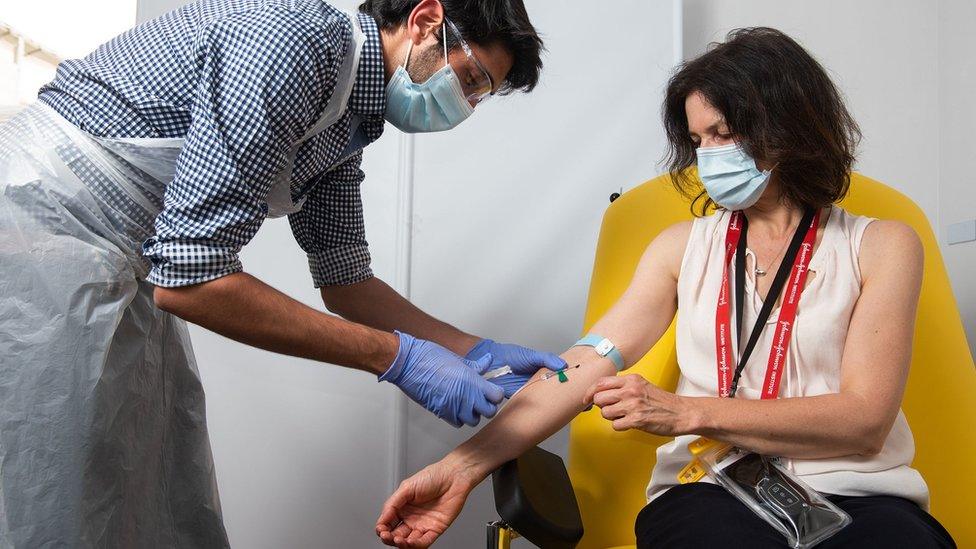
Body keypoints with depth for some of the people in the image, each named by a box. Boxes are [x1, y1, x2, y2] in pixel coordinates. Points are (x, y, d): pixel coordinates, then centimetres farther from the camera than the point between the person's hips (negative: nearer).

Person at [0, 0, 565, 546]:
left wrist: (479, 351, 6)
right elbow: (187, 279, -29)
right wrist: (398, 357, -23)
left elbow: (344, 280, 17)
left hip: (121, 269, 10)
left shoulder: (346, 126, 7)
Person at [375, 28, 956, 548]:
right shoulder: (685, 246, 16)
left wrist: (685, 412, -14)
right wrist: (463, 467, -9)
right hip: (709, 491, 1)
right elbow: (587, 366, 4)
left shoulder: (880, 246, 7)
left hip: (859, 493, -1)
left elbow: (864, 421, -4)